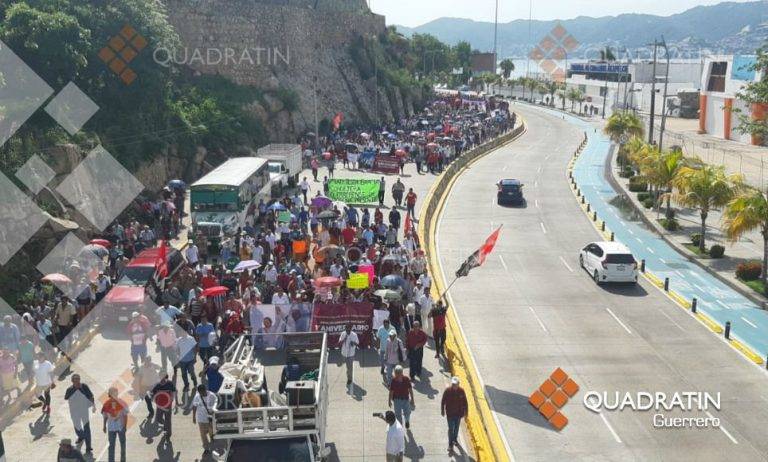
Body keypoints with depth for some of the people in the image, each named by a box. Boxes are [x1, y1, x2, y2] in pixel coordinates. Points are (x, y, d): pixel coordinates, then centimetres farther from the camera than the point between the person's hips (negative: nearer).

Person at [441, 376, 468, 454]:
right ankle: (450, 445, 7)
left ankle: (455, 439, 44)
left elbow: (465, 402, -2)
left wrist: (465, 412, 1)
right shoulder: (447, 390, -18)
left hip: (459, 413, 3)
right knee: (451, 429, -2)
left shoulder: (461, 391, -13)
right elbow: (443, 401, -6)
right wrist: (442, 411, 0)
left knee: (456, 428, 21)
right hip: (450, 414, -3)